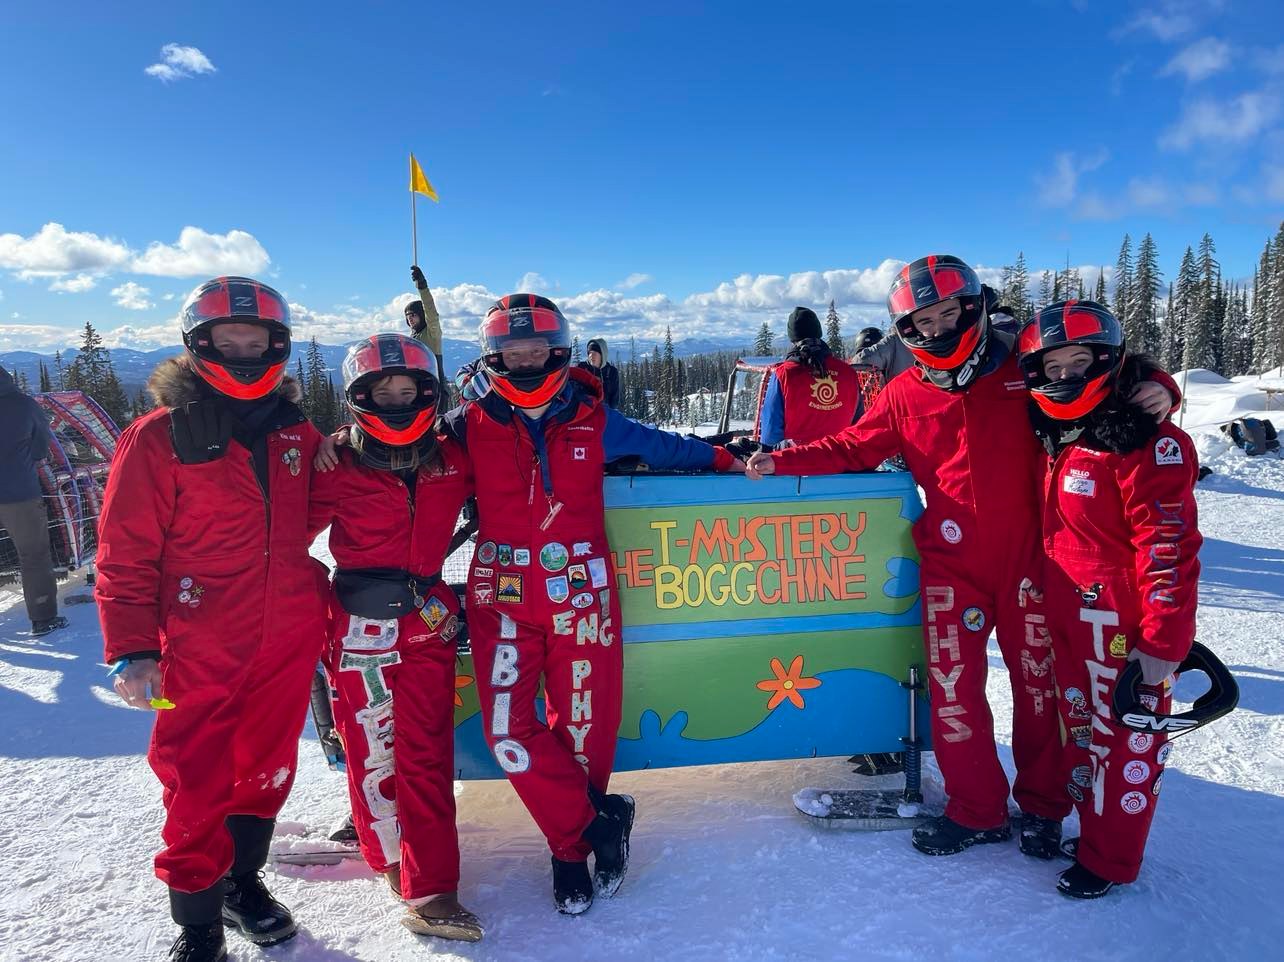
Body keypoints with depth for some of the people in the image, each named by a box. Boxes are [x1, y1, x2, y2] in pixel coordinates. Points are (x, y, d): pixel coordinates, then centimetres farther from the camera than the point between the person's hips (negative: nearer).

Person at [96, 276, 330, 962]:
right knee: (198, 786, 2)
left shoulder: (296, 432, 7)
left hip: (290, 641, 4)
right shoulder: (158, 436, -7)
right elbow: (125, 555, -7)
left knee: (266, 769, 16)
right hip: (201, 648, -4)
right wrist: (132, 650, -11)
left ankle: (243, 880, 39)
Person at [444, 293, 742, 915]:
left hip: (580, 596, 0)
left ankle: (572, 841, 28)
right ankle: (597, 826, 9)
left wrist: (725, 461, 20)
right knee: (508, 730, -9)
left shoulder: (592, 422, 4)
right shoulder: (471, 426, 3)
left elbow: (661, 447, 16)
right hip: (503, 599, 1)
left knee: (585, 726, 2)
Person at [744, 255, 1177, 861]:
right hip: (951, 563, 1)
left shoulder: (1024, 369, 1)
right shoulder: (904, 396, 5)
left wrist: (1153, 391, -10)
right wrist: (781, 462, -2)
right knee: (954, 689, 2)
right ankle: (976, 811, 22)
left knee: (1039, 682, 11)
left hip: (1028, 555, 0)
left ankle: (1042, 807, 31)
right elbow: (853, 449, 9)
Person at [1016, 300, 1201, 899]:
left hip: (1124, 623, -8)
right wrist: (1048, 598, 17)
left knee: (1125, 738, 6)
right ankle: (1092, 823, 39)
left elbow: (1170, 547, -21)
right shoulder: (1055, 440, 8)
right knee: (1079, 727, 20)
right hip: (1067, 615, 8)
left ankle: (1108, 859, 21)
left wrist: (1164, 641, -22)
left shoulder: (1145, 441, -18)